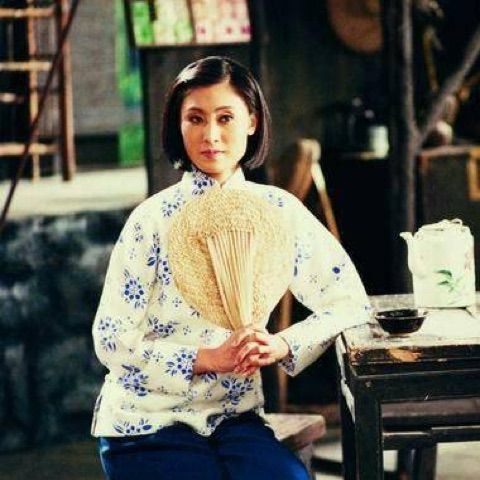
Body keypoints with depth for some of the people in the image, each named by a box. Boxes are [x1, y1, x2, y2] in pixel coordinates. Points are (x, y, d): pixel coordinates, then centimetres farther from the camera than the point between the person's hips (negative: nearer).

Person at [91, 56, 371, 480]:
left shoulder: (278, 211, 1)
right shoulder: (153, 220, -8)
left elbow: (351, 301, 1)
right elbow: (113, 341, -9)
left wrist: (282, 344, -17)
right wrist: (209, 358, -20)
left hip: (234, 418, 3)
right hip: (146, 424, -2)